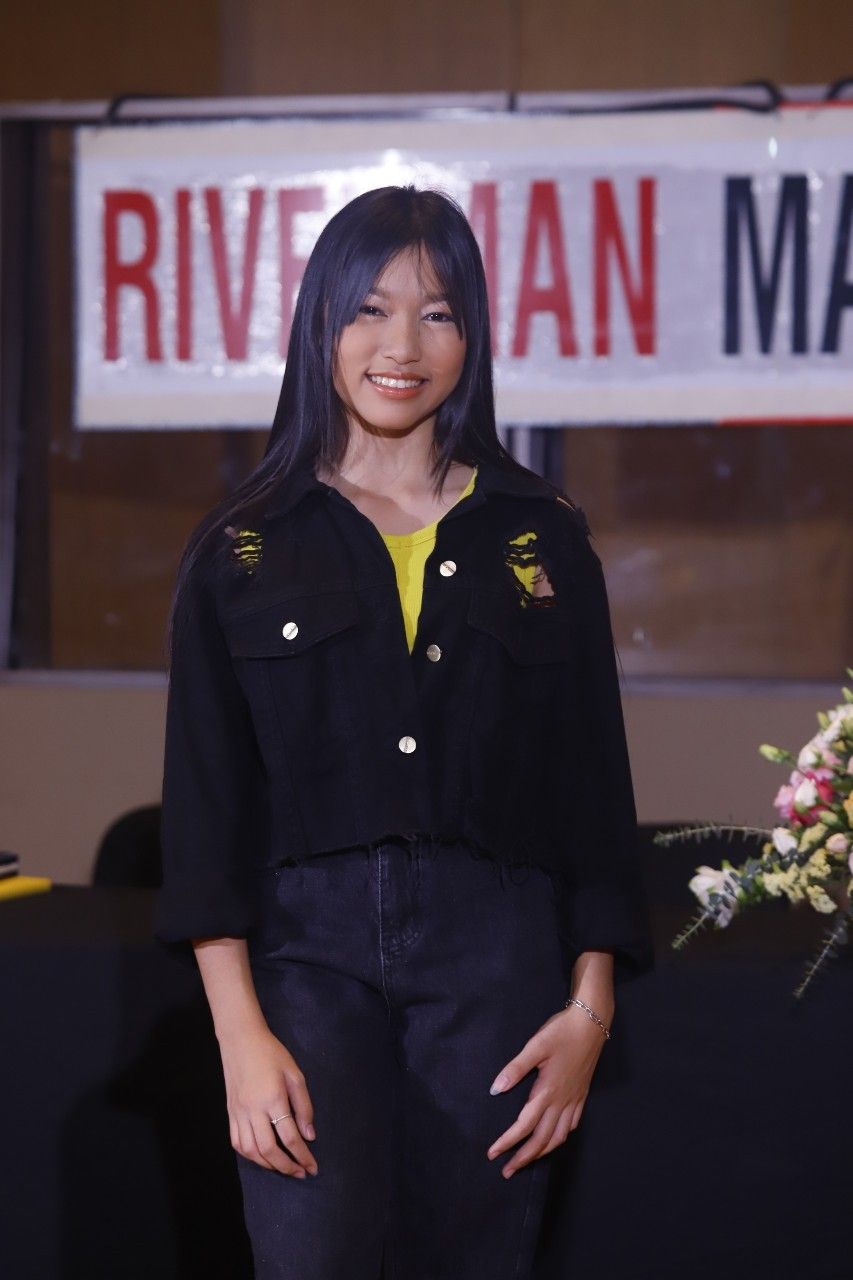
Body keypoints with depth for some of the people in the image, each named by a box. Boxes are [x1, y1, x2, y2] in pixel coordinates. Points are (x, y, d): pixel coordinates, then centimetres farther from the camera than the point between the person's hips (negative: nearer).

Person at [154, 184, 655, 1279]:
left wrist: (590, 1009, 0)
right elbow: (204, 802, 3)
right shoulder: (243, 550, 8)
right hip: (309, 950, -1)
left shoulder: (544, 541, 11)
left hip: (495, 962, 2)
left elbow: (594, 788, 10)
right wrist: (240, 1032, -8)